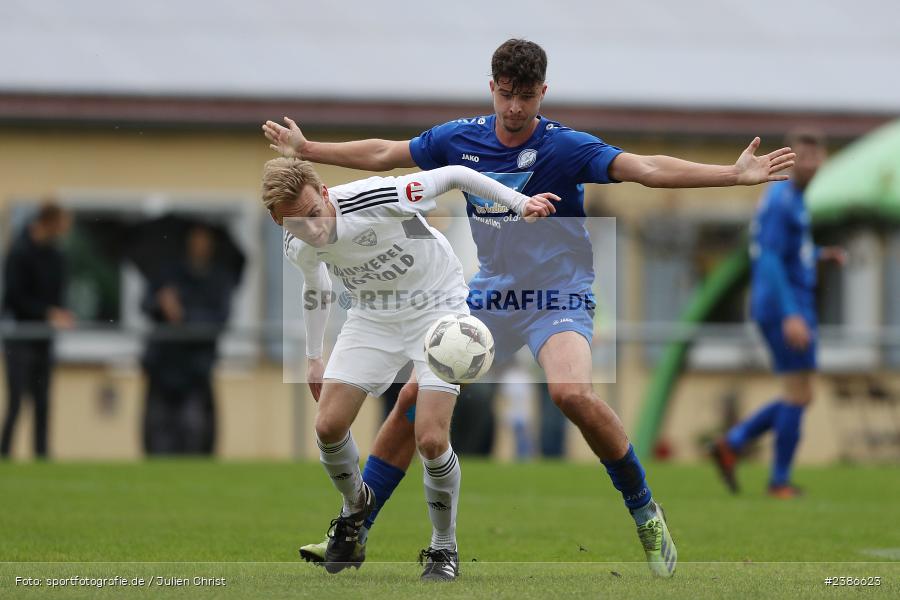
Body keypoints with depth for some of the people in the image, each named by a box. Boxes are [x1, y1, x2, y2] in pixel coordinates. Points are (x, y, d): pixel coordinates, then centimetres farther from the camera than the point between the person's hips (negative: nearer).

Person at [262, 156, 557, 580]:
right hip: (373, 317, 5)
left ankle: (444, 549, 6)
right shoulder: (298, 247, -13)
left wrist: (518, 201, -20)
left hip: (436, 305, -5)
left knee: (431, 440, -17)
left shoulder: (374, 200, -33)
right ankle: (356, 505, 26)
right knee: (329, 426, -8)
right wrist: (313, 357, 18)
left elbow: (453, 175, -20)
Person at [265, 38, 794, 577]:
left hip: (558, 293, -5)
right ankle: (353, 532, 12)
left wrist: (735, 174, -40)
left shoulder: (566, 147, -17)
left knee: (573, 393, -32)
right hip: (490, 291, 5)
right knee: (415, 398, 0)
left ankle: (645, 514, -13)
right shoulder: (461, 139, -2)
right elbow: (382, 155, 12)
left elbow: (645, 168, -28)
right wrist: (306, 149, 19)